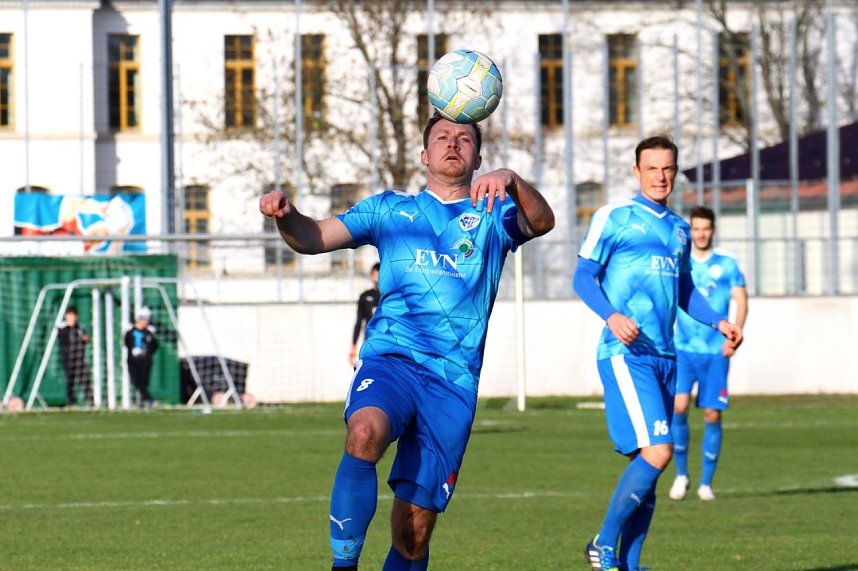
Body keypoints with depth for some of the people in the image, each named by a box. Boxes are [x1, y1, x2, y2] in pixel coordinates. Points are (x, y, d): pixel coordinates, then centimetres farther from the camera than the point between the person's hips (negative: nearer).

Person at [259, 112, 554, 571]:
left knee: (415, 527, -1)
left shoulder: (492, 216, 15)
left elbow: (542, 222, -5)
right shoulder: (390, 209, 17)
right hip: (390, 359, -1)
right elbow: (313, 238, 10)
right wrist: (285, 216, -14)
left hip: (454, 381, 1)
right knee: (365, 433, -35)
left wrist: (511, 181, -26)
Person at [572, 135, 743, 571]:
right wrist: (611, 316, -21)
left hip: (664, 357, 7)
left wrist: (718, 322, 11)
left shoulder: (679, 229, 19)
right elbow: (584, 276, -4)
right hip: (625, 354, -7)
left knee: (645, 463, 6)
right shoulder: (614, 217, -1)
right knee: (657, 451, -19)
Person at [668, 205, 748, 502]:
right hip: (683, 349, 0)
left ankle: (706, 483, 9)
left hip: (716, 352, 0)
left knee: (712, 416, -1)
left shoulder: (727, 263, 3)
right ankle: (681, 474, 1)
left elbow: (741, 302, 1)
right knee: (678, 407, -16)